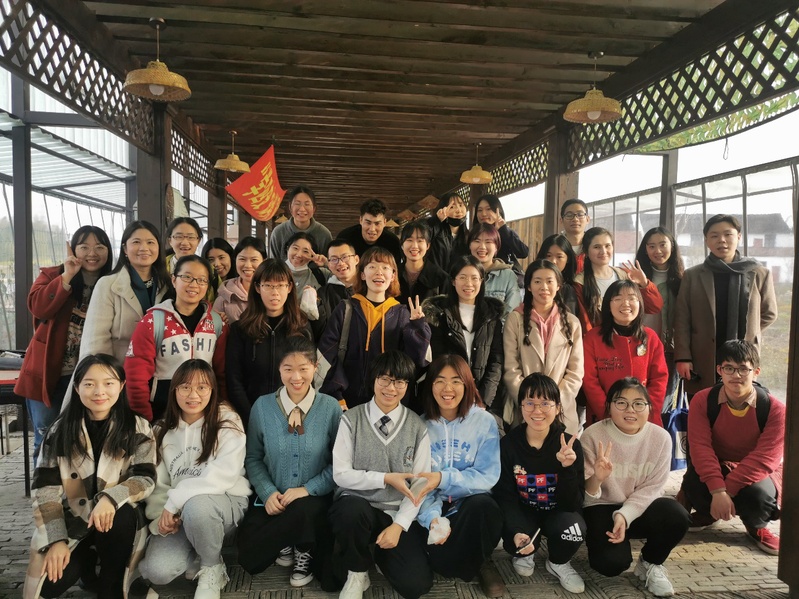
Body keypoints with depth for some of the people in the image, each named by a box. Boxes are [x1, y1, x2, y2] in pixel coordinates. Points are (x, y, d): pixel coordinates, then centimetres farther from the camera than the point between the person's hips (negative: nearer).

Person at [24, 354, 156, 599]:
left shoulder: (137, 428, -6)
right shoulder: (60, 431, -2)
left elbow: (146, 479, -12)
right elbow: (45, 489, -5)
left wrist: (110, 498, -32)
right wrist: (56, 540, -15)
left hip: (119, 520, -1)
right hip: (71, 522, 1)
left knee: (121, 514, -35)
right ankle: (87, 563, 14)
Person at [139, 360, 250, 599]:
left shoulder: (227, 422, -7)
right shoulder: (163, 431, 9)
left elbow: (224, 474, -19)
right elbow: (158, 483, 6)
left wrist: (175, 501, -20)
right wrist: (161, 516, -13)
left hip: (226, 503, -3)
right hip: (179, 515, 4)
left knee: (196, 505, -37)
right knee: (156, 571, -22)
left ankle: (212, 568, -8)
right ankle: (199, 559, 12)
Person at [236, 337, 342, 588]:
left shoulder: (331, 408, -8)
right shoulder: (262, 406, -3)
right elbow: (253, 458, 4)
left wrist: (307, 489, -16)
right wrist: (268, 492, -11)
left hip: (314, 499, -2)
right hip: (273, 499, 2)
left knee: (303, 511, -36)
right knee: (250, 559, -18)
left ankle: (303, 551, 0)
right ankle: (287, 544, 17)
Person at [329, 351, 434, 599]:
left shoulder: (417, 427, 0)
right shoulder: (351, 419, -4)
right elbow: (341, 474, -7)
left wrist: (399, 525, -14)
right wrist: (386, 479, -16)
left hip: (398, 513, 1)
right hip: (357, 506, -1)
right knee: (353, 509, -37)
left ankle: (380, 553, 17)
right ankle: (356, 573, -5)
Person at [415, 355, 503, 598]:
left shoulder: (485, 422, -6)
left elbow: (487, 476, -12)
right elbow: (418, 481, -6)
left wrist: (443, 479, -26)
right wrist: (432, 517, -24)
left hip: (472, 503, 0)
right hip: (436, 507, 1)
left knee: (482, 504, -35)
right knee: (440, 560, -26)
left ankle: (483, 562, -4)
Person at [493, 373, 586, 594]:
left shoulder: (571, 444, -15)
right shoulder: (507, 444, -15)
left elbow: (573, 505, -18)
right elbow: (505, 497, -13)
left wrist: (567, 468, -34)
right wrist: (516, 532, -32)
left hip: (557, 513, 0)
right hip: (522, 512, 0)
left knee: (574, 528, -33)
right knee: (515, 541, -32)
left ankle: (559, 563, 4)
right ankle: (525, 555, 10)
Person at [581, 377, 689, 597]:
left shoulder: (661, 438, -11)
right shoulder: (592, 436, -18)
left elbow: (651, 488, -7)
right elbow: (585, 496, -16)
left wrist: (625, 515, -23)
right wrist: (596, 479, -40)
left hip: (640, 507, 3)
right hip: (601, 508, -2)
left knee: (677, 517, -27)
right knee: (612, 563, -26)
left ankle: (650, 564, 3)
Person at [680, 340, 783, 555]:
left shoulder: (775, 409, -17)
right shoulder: (703, 400, -14)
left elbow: (765, 458, -24)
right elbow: (700, 446, -22)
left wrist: (726, 489, -31)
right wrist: (717, 491, -35)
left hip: (756, 473, -1)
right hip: (715, 469, 1)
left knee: (758, 493, -36)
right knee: (692, 486, -31)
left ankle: (757, 526, 5)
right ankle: (708, 513, 10)